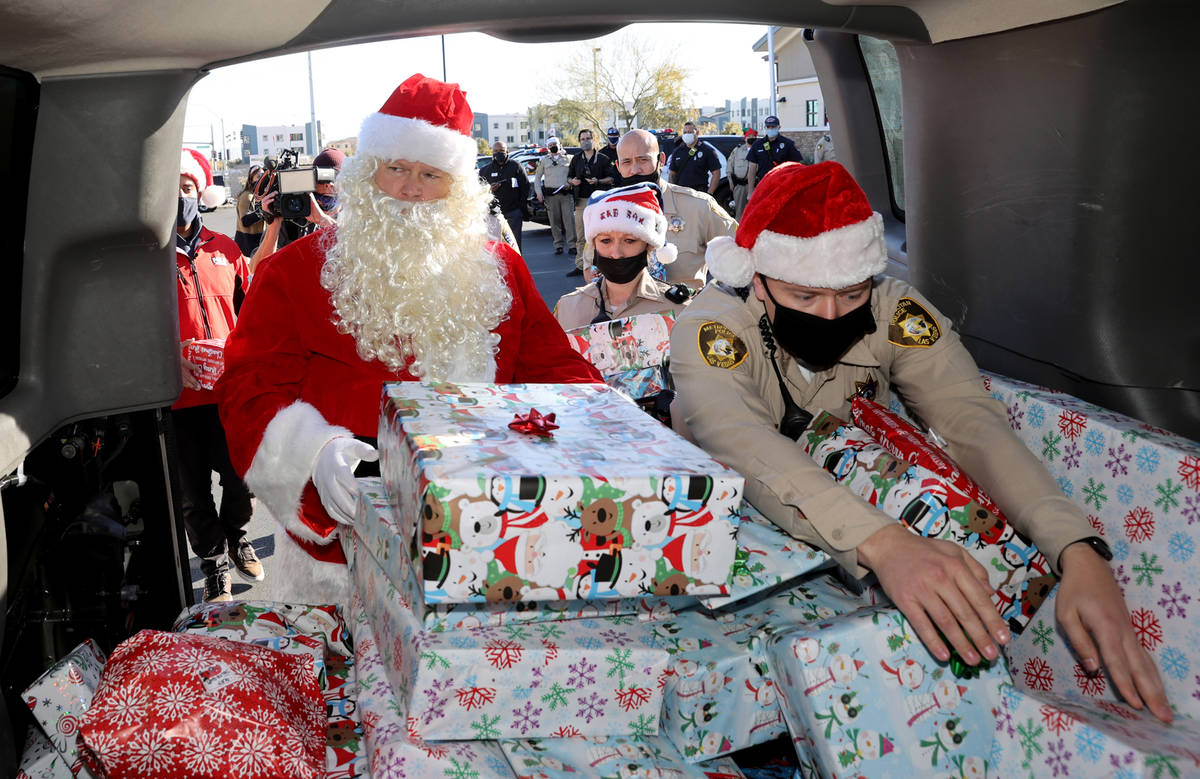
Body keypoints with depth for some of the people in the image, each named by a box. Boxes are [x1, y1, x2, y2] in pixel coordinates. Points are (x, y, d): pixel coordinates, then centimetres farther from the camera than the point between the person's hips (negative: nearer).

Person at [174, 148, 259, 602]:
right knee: (193, 492, 9)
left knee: (242, 478, 11)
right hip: (179, 395, -2)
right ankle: (214, 565, 30)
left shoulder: (224, 249, 8)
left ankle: (235, 537, 41)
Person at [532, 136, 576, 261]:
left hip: (566, 193, -1)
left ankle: (572, 245, -6)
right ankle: (558, 245, 7)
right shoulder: (544, 160, 15)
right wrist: (539, 193, 4)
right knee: (554, 221, 1)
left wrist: (570, 184, -6)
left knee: (569, 220, -8)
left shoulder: (568, 159, 12)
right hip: (550, 195, 1)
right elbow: (537, 177, 15)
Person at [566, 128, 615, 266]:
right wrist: (572, 181, -2)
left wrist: (598, 181, -13)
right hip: (581, 201, 2)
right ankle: (580, 264, 2)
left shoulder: (602, 159, 7)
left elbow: (611, 178, 5)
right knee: (581, 235, -1)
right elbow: (569, 177, 22)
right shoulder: (576, 159, 17)